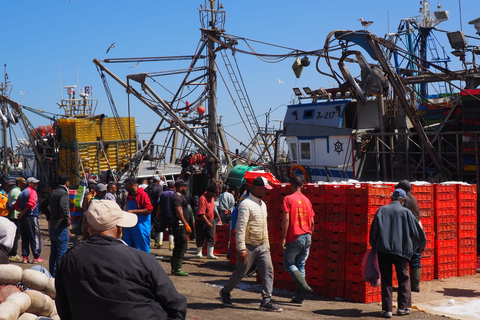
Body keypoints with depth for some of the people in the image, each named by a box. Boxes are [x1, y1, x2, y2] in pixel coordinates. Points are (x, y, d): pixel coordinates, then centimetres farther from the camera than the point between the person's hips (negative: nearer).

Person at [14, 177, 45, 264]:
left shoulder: (22, 193, 18)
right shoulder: (32, 191, -5)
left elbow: (16, 206, 14)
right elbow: (31, 203, -18)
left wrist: (22, 211, 0)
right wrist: (23, 213, -8)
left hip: (22, 218, 7)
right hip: (31, 216, -7)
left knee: (24, 238, 9)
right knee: (35, 236, -3)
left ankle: (25, 257, 8)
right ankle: (36, 257, -5)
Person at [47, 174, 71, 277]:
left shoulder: (53, 193, 14)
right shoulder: (63, 193, -13)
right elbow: (63, 207, -30)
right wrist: (67, 219, -18)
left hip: (52, 227, 9)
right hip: (61, 228, -9)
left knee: (53, 253, 15)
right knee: (61, 254, -4)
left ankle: (52, 274, 20)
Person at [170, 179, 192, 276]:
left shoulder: (179, 196, 19)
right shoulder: (177, 197, -14)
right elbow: (179, 212, -22)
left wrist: (185, 224, 24)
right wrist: (186, 224, -24)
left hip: (179, 225, 11)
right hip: (179, 225, -11)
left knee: (178, 247, 13)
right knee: (183, 246, -10)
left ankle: (174, 268, 18)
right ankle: (177, 269, -8)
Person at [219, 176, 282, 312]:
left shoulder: (262, 204, 14)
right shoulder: (246, 204, -14)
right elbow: (241, 228, -19)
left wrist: (267, 244, 19)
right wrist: (241, 249, -24)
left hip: (262, 245, 7)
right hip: (249, 246, -7)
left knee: (268, 271, -4)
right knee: (240, 272, 5)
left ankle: (266, 301, -3)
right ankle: (225, 292, 27)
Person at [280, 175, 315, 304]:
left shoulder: (288, 199, -7)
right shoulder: (307, 200, 11)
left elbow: (286, 219, -15)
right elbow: (312, 222, 11)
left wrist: (283, 238, -13)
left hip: (294, 237, -6)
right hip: (307, 237, 6)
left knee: (289, 263, 5)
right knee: (301, 265, 12)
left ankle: (304, 286, -14)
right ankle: (299, 296, 10)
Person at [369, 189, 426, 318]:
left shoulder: (382, 210, 6)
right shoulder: (406, 212, 2)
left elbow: (373, 230, 4)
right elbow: (417, 231, 7)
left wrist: (374, 246, 16)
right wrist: (421, 246, 24)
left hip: (383, 250, 1)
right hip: (401, 250, -1)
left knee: (386, 280, 6)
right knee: (403, 278, 14)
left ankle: (387, 309, 4)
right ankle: (403, 307, 16)